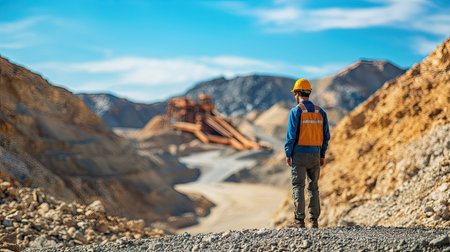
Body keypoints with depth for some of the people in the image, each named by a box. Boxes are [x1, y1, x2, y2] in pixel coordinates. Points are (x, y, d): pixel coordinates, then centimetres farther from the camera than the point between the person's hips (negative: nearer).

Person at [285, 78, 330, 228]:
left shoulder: (296, 111, -9)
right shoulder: (320, 112, 7)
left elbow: (291, 135, -11)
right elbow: (326, 135, 8)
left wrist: (288, 154, -3)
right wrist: (322, 155, 15)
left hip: (299, 154, -5)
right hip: (315, 155, 5)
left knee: (298, 187, 0)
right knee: (313, 187, 12)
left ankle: (299, 220, -3)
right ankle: (314, 220, 11)